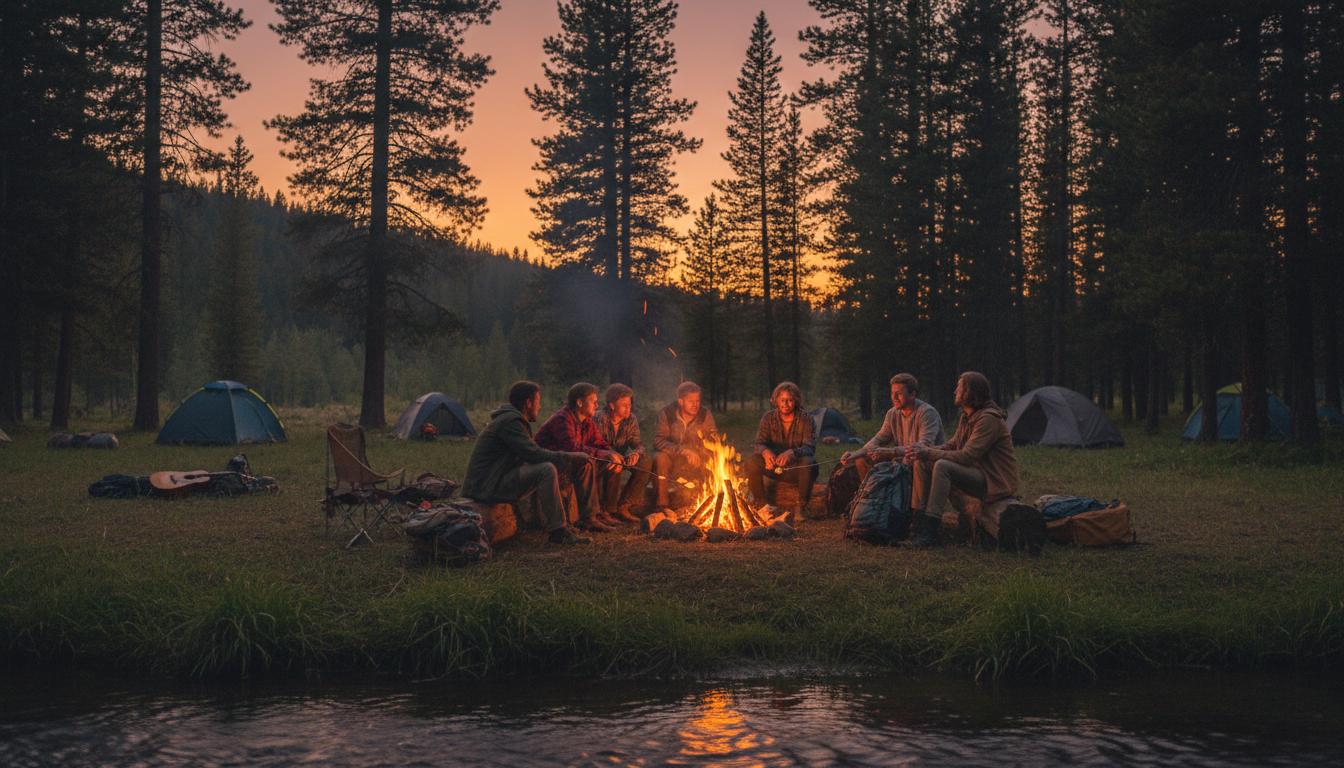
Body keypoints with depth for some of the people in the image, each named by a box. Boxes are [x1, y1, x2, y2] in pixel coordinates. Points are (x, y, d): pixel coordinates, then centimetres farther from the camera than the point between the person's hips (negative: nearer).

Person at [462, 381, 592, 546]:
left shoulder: (513, 419, 17)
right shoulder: (510, 422, -15)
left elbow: (530, 455, 18)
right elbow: (535, 454, -23)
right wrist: (571, 457, -15)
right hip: (486, 486, -11)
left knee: (548, 469, 16)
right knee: (547, 471, -22)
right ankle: (557, 532, -19)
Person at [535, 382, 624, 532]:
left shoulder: (588, 422, 9)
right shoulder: (562, 419, -20)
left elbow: (601, 444, 7)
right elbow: (573, 448, -32)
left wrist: (613, 455, -16)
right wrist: (605, 455, -32)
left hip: (568, 465, 9)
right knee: (586, 462, -31)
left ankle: (598, 512, -4)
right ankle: (587, 518, -30)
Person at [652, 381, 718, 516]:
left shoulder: (705, 415, -4)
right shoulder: (667, 414, -12)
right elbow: (658, 441, -22)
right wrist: (682, 450, -36)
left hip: (695, 462, 3)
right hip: (671, 457, -3)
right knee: (660, 458, -34)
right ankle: (660, 505, -27)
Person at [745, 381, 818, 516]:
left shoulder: (806, 419, -9)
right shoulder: (768, 417, -2)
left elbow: (810, 448, -20)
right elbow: (759, 443, -9)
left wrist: (792, 452, -43)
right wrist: (765, 451, -36)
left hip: (796, 469, -2)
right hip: (774, 467, 2)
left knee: (808, 462, -37)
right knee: (751, 461, -25)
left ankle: (801, 507, -19)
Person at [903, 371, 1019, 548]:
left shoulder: (989, 419, -19)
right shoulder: (967, 417, 10)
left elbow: (966, 457, -25)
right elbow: (952, 445, 14)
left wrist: (928, 453, -22)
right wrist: (923, 451, -4)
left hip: (994, 482, -9)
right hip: (976, 473, 9)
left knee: (942, 466, -31)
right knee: (922, 463, -2)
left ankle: (932, 532, -31)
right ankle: (917, 519, -2)